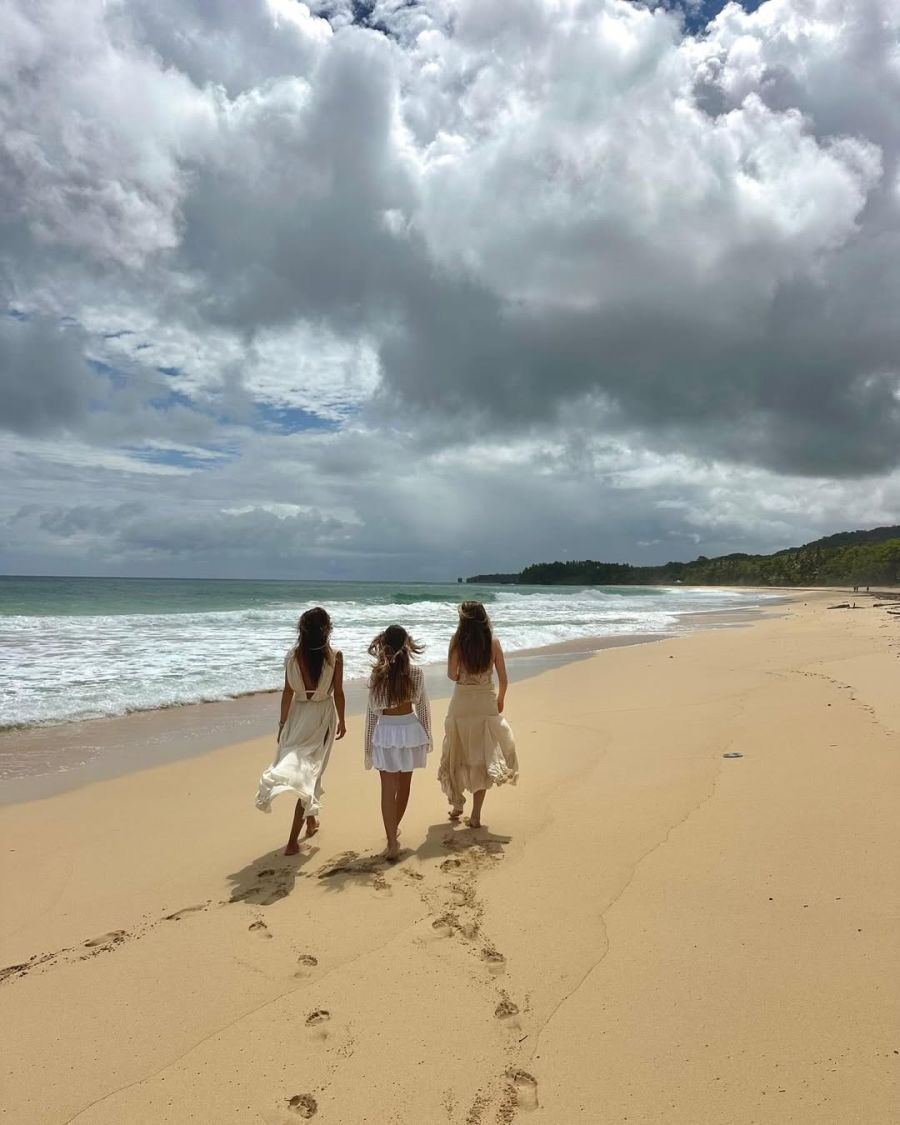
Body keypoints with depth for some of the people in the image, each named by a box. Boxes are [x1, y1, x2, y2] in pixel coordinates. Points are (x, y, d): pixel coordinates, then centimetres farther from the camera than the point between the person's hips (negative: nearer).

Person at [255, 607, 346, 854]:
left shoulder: (293, 655, -5)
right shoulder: (335, 656, -10)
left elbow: (288, 691, -3)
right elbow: (338, 692, -6)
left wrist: (283, 722, 7)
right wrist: (341, 721, 7)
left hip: (298, 715, 2)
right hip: (322, 715, -2)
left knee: (297, 765, 22)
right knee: (310, 771, 3)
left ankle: (310, 819, 35)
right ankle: (293, 839, -3)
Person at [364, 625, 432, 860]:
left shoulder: (377, 674, -9)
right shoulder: (416, 673, -6)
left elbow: (372, 710, -4)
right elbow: (422, 706, 1)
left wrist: (368, 743, 6)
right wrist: (427, 735, 14)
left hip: (385, 731, -2)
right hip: (410, 728, 2)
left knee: (388, 788, 1)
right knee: (404, 784, 19)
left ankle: (392, 842, -6)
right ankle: (394, 828, 36)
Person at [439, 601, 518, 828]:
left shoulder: (457, 640, -8)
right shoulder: (493, 642, -4)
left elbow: (451, 675, -7)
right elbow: (503, 679, -1)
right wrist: (500, 699, 17)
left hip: (461, 702, -1)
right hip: (486, 703, 1)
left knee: (458, 755, 17)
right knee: (483, 757, 8)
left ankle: (457, 805, 27)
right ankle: (475, 815, 10)